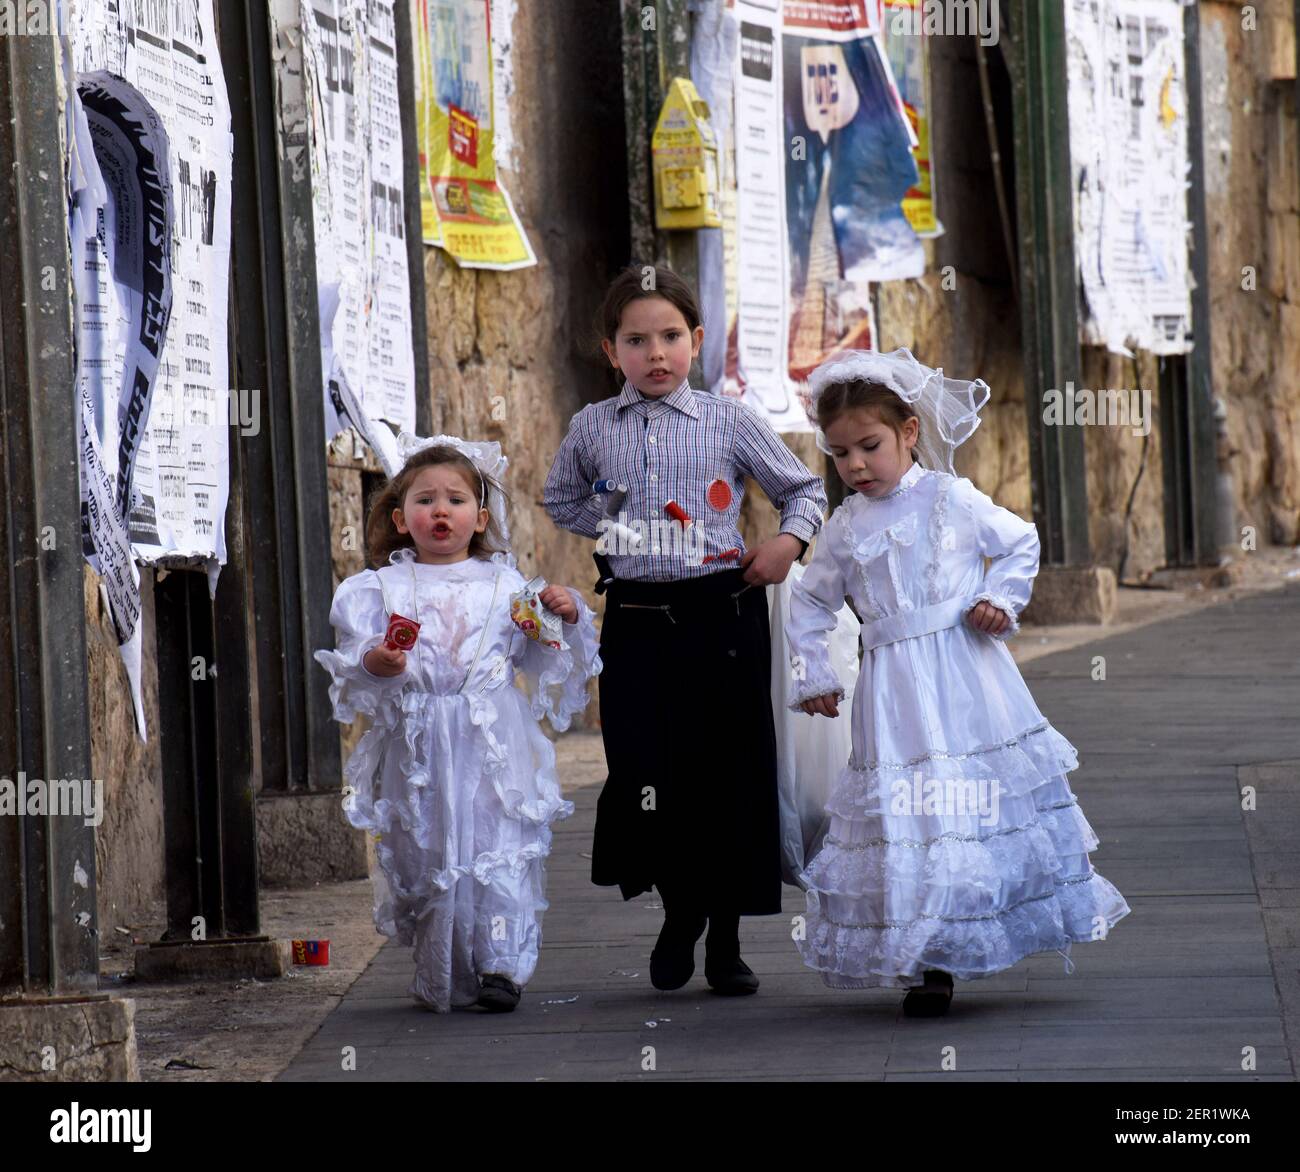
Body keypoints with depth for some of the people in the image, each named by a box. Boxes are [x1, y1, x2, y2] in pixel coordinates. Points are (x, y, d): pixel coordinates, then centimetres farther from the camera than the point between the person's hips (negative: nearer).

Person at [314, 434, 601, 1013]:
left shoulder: (505, 585, 11)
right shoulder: (381, 588, 8)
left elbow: (543, 659, 13)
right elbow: (352, 663, 1)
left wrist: (567, 617, -5)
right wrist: (371, 663, -21)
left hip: (493, 745, 0)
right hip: (417, 745, 0)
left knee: (499, 851, -9)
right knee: (425, 855, 4)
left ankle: (502, 964, -5)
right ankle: (442, 979, 17)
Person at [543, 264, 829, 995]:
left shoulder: (730, 422, 2)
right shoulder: (592, 431, 6)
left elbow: (806, 488, 12)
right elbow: (560, 501, 23)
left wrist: (790, 540, -6)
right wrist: (607, 522, 5)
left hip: (723, 613, -1)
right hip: (637, 621, 1)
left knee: (729, 776, 2)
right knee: (646, 777, -2)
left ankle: (725, 937, 14)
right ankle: (679, 911, 23)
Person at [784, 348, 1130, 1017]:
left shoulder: (953, 499, -1)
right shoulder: (846, 527, 7)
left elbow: (1021, 543, 10)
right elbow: (810, 603, 17)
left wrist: (1001, 599, -4)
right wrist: (812, 677, 12)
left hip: (966, 673, -2)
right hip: (893, 688, 2)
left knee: (986, 802, -2)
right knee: (903, 812, -4)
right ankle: (927, 965, -1)